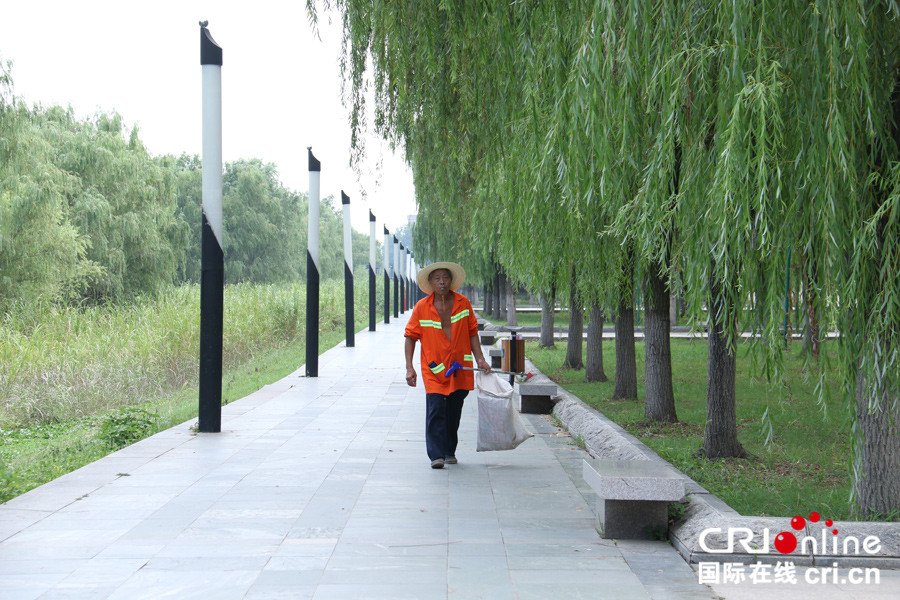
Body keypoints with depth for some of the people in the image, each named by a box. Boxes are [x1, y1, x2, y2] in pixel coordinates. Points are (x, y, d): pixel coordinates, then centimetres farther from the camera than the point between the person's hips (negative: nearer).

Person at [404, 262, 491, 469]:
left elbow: (472, 332, 11)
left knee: (454, 412, 10)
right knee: (435, 409, -13)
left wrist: (480, 359, 5)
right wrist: (409, 367, -5)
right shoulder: (422, 307, -3)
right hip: (434, 368, -2)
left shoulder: (463, 303, 3)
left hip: (460, 367, 3)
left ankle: (450, 451, 24)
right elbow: (411, 336, 2)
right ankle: (436, 455, -13)